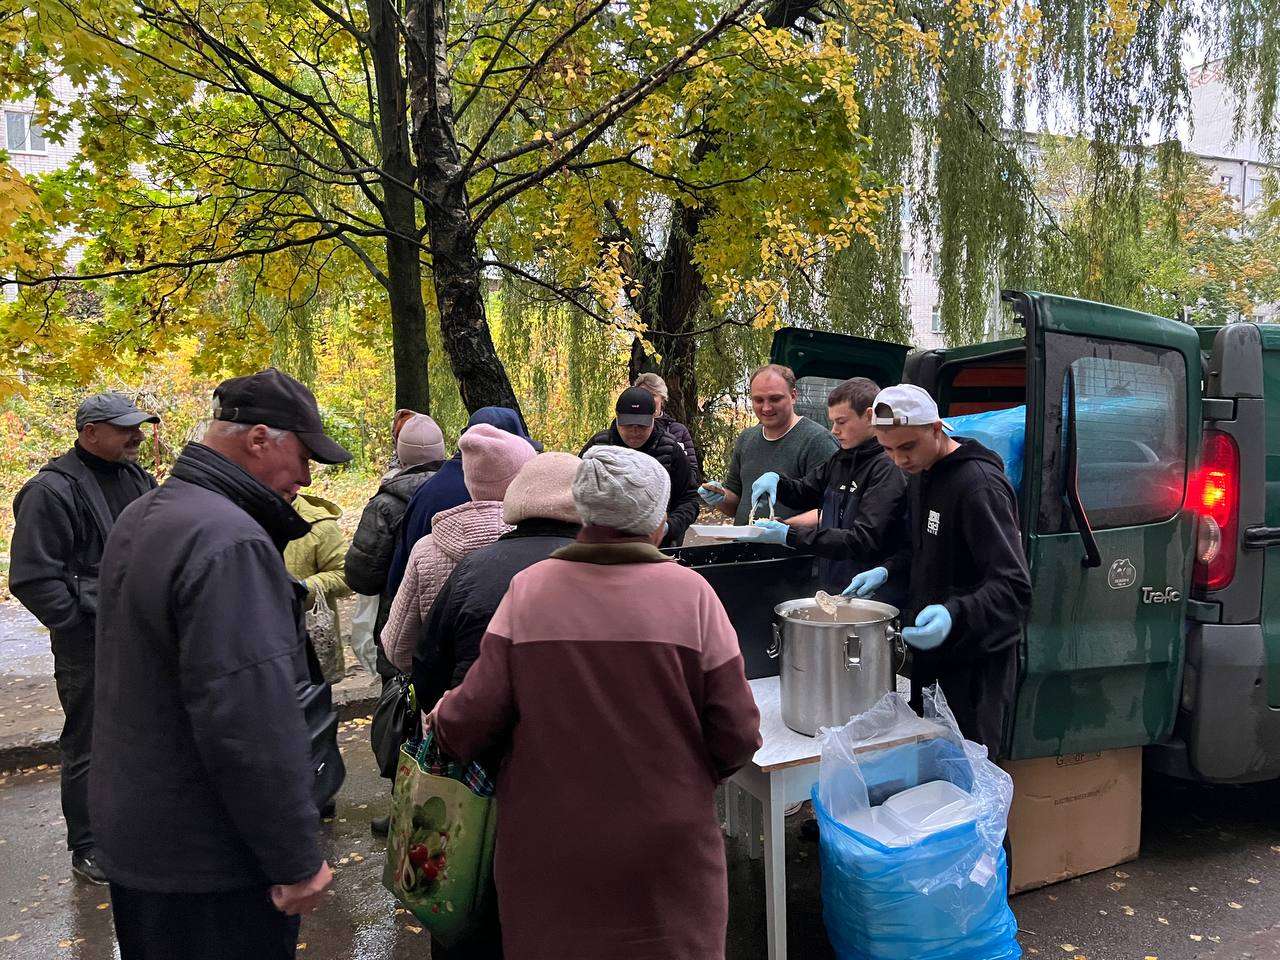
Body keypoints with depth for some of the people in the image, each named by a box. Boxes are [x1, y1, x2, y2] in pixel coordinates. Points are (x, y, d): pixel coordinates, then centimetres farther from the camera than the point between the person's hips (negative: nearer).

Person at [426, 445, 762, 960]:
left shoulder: (528, 588, -11)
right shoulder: (690, 593, -14)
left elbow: (474, 718, -12)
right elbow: (736, 736, -11)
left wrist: (441, 718, 11)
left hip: (547, 849, 1)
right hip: (666, 852, -1)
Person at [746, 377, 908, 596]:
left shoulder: (889, 468, -16)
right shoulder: (840, 459, 9)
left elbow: (865, 541, -23)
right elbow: (804, 493, 23)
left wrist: (790, 536, -24)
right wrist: (775, 480, 0)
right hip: (830, 588, 7)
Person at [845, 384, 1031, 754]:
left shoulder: (978, 484, -22)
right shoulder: (921, 473, 8)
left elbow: (1014, 586, -26)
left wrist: (954, 615, -42)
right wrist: (888, 571, 4)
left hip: (973, 660, -8)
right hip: (929, 651, 8)